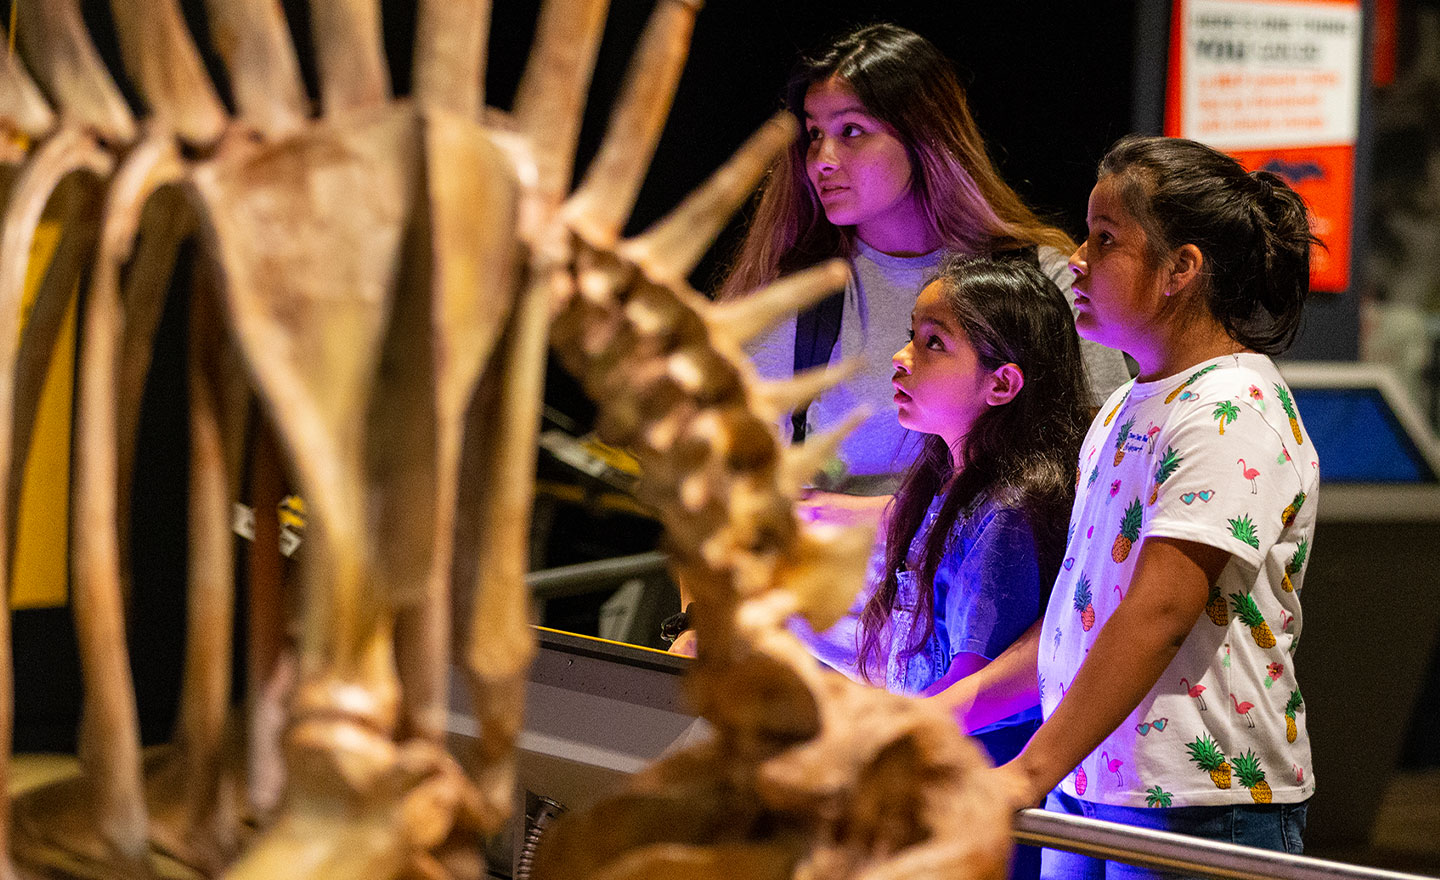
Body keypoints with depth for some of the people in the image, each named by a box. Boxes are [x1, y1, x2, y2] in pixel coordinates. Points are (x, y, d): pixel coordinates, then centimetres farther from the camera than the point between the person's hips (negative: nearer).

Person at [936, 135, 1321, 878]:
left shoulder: (1234, 412, -13)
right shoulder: (1126, 409, 17)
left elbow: (1159, 612, -23)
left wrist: (1030, 774, -27)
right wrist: (958, 705, 11)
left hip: (1200, 811, -8)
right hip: (1089, 795, 8)